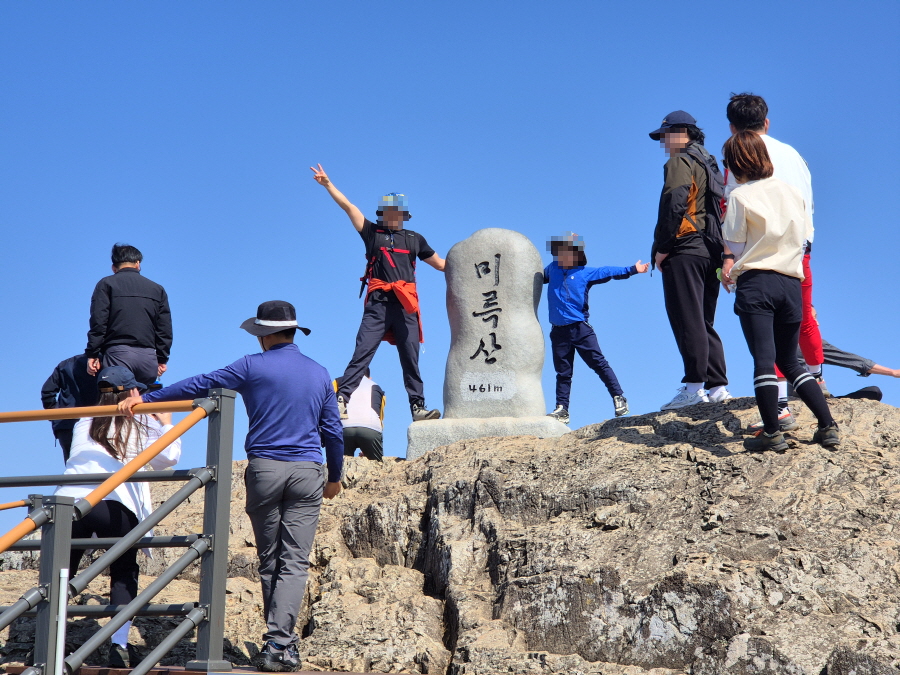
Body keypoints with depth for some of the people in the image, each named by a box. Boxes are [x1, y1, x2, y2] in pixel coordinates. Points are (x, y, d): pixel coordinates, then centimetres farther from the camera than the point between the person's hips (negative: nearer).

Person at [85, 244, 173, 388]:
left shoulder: (106, 284, 9)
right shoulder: (157, 289, 19)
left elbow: (98, 323, -2)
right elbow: (165, 329, 14)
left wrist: (92, 354, -2)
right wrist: (161, 359, 17)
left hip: (118, 354, -3)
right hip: (148, 356, 3)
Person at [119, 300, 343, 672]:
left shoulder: (253, 367, 0)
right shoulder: (320, 374, 11)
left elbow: (200, 384, -1)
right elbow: (333, 431, 14)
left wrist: (145, 398, 6)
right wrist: (334, 477, 26)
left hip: (264, 467, -1)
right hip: (308, 473, 1)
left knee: (269, 560, 10)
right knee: (294, 561, -2)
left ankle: (278, 641, 15)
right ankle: (279, 644, -14)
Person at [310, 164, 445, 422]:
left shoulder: (415, 239, 21)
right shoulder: (372, 233, 15)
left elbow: (441, 264, 29)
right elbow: (348, 206, 11)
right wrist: (327, 184, 7)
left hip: (406, 305, 2)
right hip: (378, 304, -2)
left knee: (410, 359, 0)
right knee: (362, 352, -12)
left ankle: (418, 407, -1)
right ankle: (341, 399, -17)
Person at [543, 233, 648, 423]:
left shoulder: (585, 272, 1)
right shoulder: (552, 269, 11)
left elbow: (608, 272, -8)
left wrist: (632, 269, -17)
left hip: (580, 328, -3)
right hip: (559, 331, 3)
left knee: (599, 364, -4)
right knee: (563, 372, 7)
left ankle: (618, 398, 2)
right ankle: (561, 409, 11)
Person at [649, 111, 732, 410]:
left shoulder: (681, 162, -4)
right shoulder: (709, 162, 24)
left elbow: (673, 203, -17)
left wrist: (662, 247, -14)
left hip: (684, 250, -9)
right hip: (711, 250, 9)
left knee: (688, 321, -12)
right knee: (703, 323, 11)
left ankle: (694, 386, -17)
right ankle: (717, 386, 7)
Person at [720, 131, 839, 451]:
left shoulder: (740, 196, -3)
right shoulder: (791, 191, 11)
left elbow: (733, 245, 0)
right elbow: (804, 236, 16)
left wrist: (730, 264, 19)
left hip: (755, 283, -5)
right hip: (790, 283, 5)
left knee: (763, 359, -7)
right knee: (789, 362, 14)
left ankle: (771, 434, -10)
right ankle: (828, 426, 7)